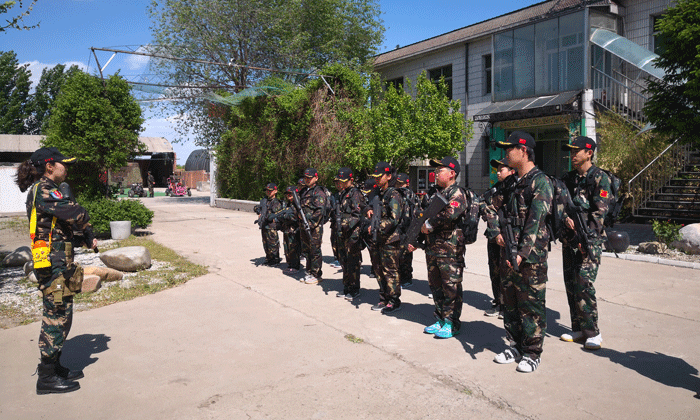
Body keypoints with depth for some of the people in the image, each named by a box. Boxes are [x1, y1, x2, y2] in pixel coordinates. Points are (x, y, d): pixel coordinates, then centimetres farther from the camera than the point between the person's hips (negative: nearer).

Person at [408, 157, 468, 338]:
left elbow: (451, 214, -28)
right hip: (432, 248, 9)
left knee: (451, 287, -1)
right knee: (435, 286, 14)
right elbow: (425, 217, 24)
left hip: (450, 249, -9)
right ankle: (441, 320, 26)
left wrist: (429, 224, -18)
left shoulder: (457, 193, -9)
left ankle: (452, 324, 9)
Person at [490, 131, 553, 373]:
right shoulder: (514, 183, 15)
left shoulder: (540, 181, -11)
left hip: (531, 256, -8)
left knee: (531, 305, 1)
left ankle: (532, 354, 13)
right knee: (510, 302, 14)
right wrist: (499, 234, 4)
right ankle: (516, 347, 27)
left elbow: (535, 222, -19)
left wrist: (523, 253, -24)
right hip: (509, 254, 8)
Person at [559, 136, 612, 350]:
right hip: (570, 237, 6)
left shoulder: (600, 178, -4)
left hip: (590, 238, -6)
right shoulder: (567, 178, 14)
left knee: (583, 283, -12)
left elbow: (599, 212, -11)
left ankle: (592, 332, 0)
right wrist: (566, 218, -13)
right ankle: (578, 329, 17)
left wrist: (585, 237, -16)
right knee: (570, 283, 7)